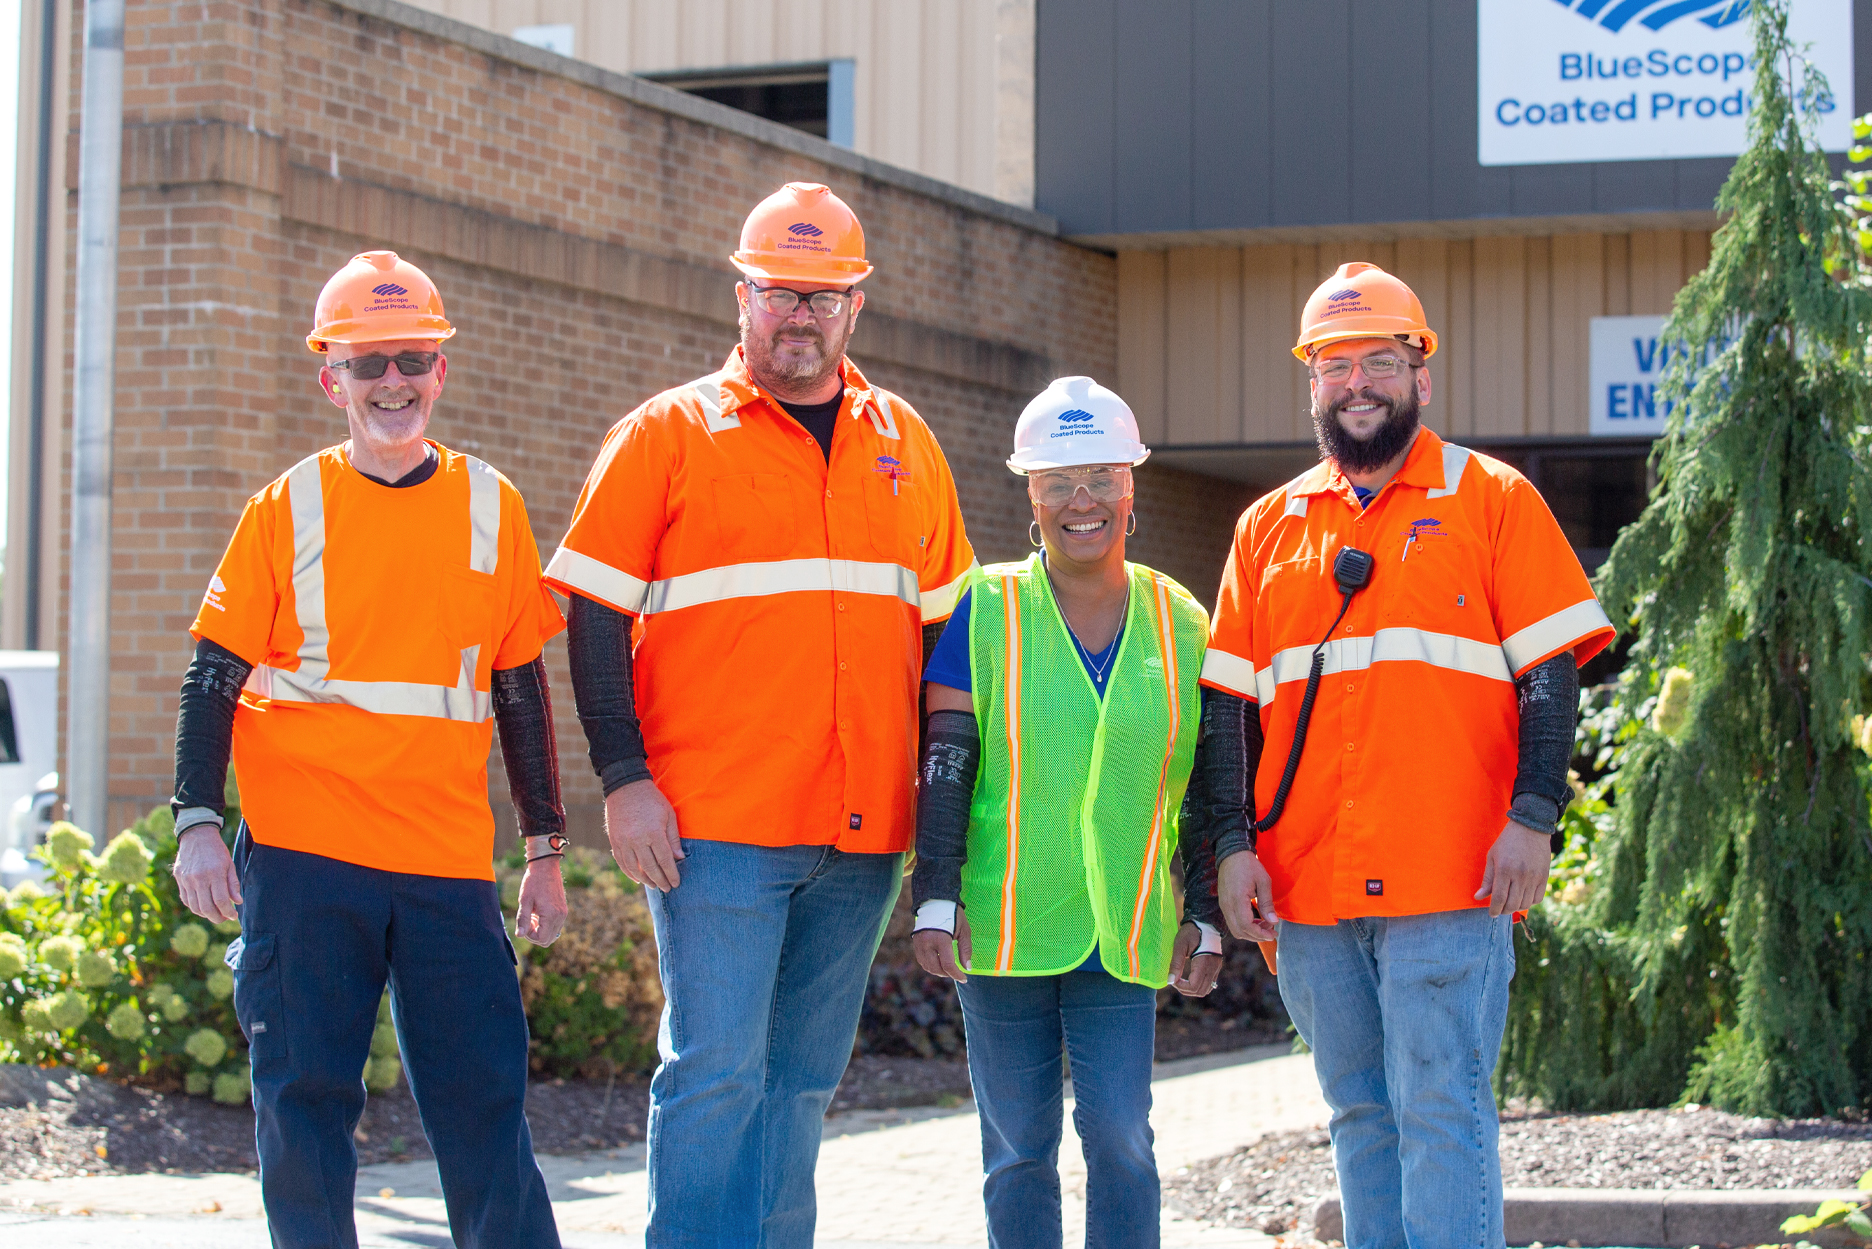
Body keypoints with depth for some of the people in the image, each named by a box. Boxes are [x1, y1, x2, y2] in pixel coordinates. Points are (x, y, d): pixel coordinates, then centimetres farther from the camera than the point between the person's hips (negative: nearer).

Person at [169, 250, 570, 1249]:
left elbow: (522, 687, 14)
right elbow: (214, 676, 4)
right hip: (303, 862, -1)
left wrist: (545, 850, 13)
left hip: (450, 861, 1)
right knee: (304, 1106, 0)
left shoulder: (489, 507, 9)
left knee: (484, 1110, -1)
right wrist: (197, 821, -9)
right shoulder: (289, 509, 4)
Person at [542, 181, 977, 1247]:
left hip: (863, 829, 4)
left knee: (804, 1078, 9)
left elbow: (943, 628, 19)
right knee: (714, 1070, -6)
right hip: (717, 823, -4)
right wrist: (625, 779, -10)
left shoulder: (906, 445, 14)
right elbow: (596, 613, -2)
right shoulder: (668, 435, 2)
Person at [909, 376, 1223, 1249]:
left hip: (1126, 933, 1)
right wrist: (935, 899, -8)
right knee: (1019, 1146, 5)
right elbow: (942, 765, -2)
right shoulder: (985, 610, 0)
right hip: (1003, 927, -1)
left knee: (1120, 1137, -5)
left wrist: (1205, 918, 6)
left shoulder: (1181, 623, 6)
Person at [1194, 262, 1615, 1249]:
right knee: (1361, 1116, 9)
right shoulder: (1267, 527, 15)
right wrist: (1233, 844, 4)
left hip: (1447, 878, -4)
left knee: (1442, 1110, -8)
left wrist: (1532, 817, -11)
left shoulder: (1492, 500, 4)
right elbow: (1227, 704, 14)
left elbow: (1551, 674, 0)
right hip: (1307, 890, 4)